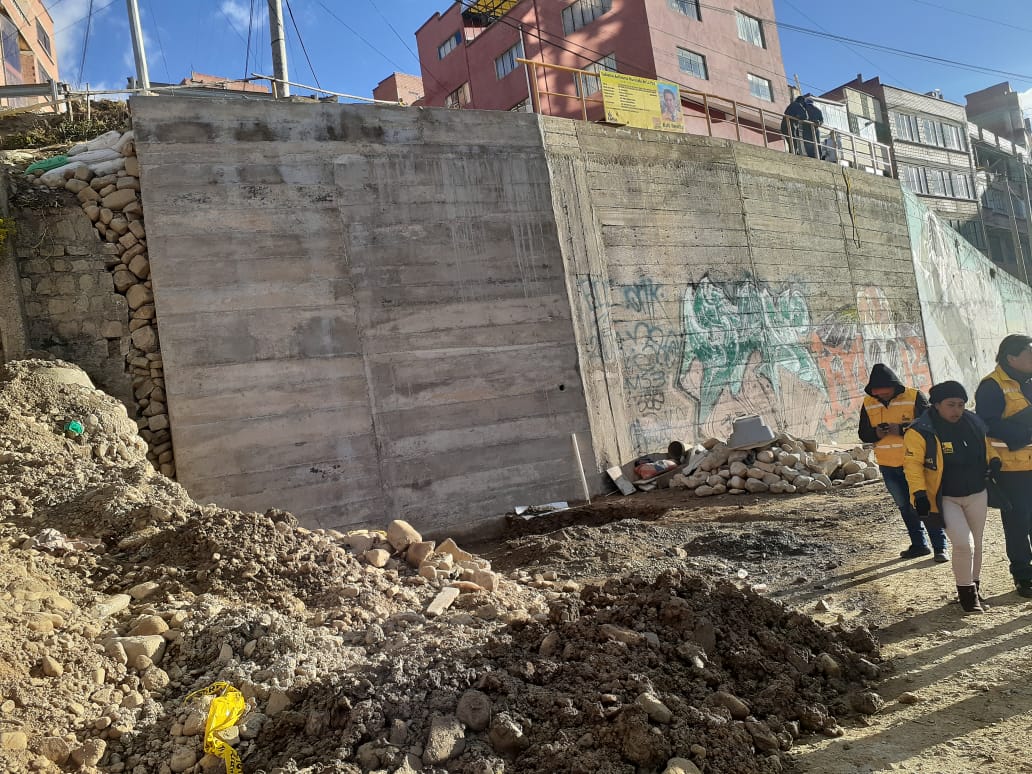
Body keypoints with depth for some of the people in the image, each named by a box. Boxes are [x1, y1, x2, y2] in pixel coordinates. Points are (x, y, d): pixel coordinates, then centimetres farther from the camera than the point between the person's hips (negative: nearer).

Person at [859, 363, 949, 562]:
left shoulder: (914, 397, -11)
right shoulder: (868, 404, 2)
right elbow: (863, 434, 6)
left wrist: (901, 429, -29)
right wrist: (877, 433, -16)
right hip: (888, 466, 5)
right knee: (906, 507, 15)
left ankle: (940, 547, 10)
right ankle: (919, 545, 27)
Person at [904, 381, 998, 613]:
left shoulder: (974, 423, 2)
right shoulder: (920, 431, -17)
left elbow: (987, 446, 19)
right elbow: (912, 464, -17)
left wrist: (994, 462, 0)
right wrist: (919, 493, -24)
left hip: (977, 495, 6)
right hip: (944, 499, -6)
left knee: (976, 544, 16)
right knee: (963, 544, -14)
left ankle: (975, 586, 34)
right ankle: (966, 593, 6)